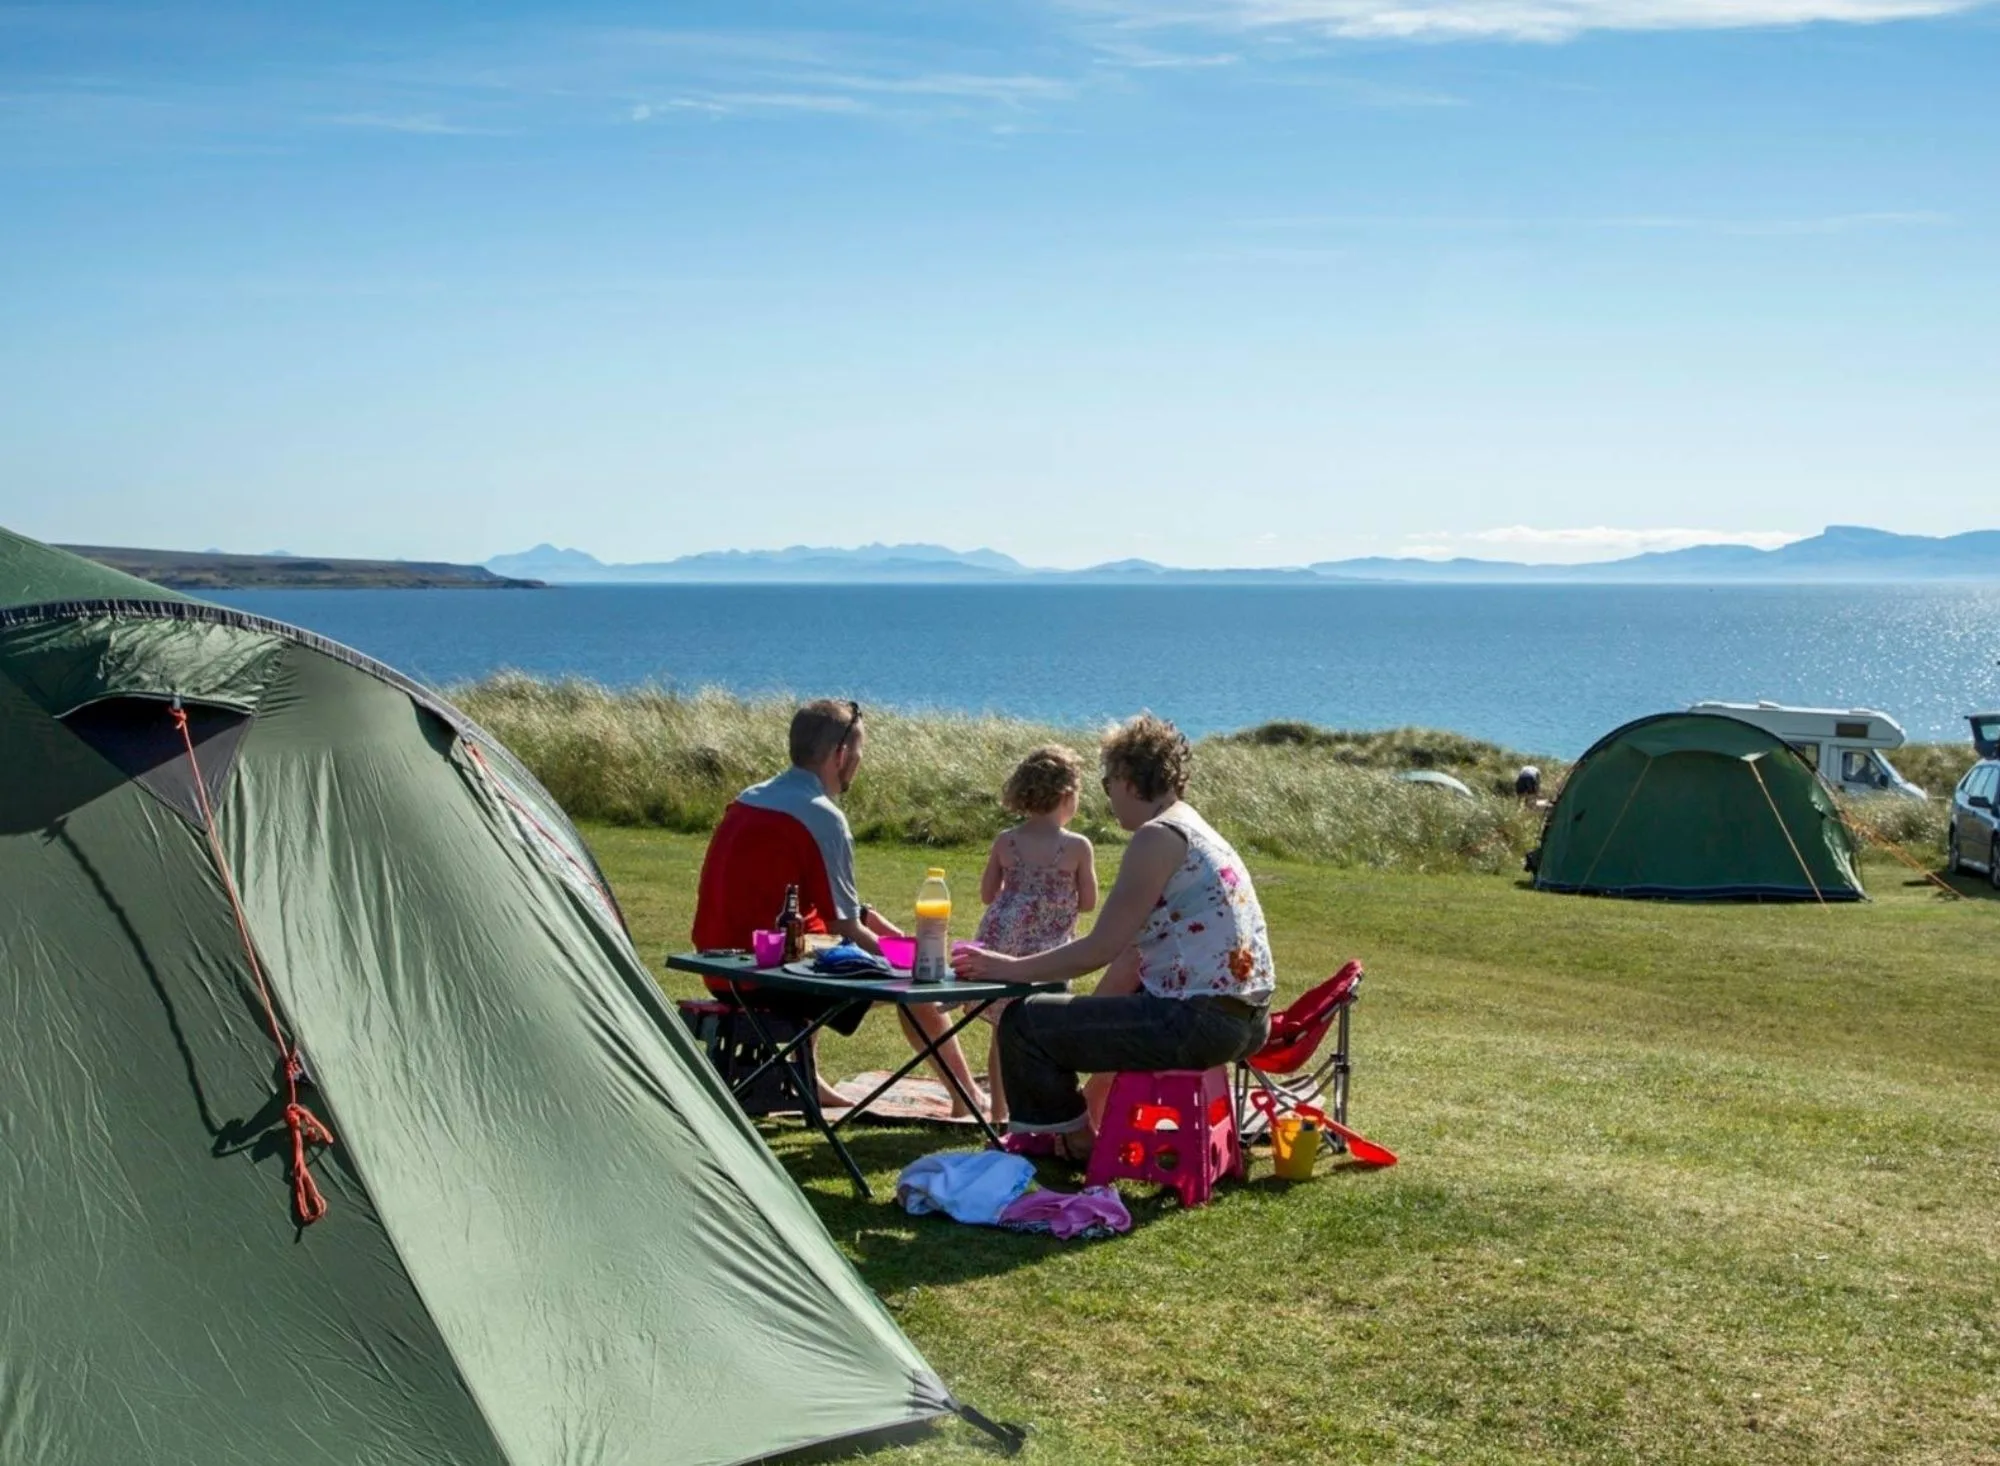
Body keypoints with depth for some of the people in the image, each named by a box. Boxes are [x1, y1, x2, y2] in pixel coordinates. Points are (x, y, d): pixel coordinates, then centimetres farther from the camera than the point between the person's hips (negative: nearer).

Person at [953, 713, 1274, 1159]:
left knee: (1023, 1022, -4)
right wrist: (1087, 1018, 18)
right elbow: (1133, 954, 17)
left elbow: (1101, 949, -16)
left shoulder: (1158, 838, -13)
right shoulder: (1193, 832, 18)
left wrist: (1010, 968, -7)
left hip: (1199, 1022, -11)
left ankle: (1074, 1140, 15)